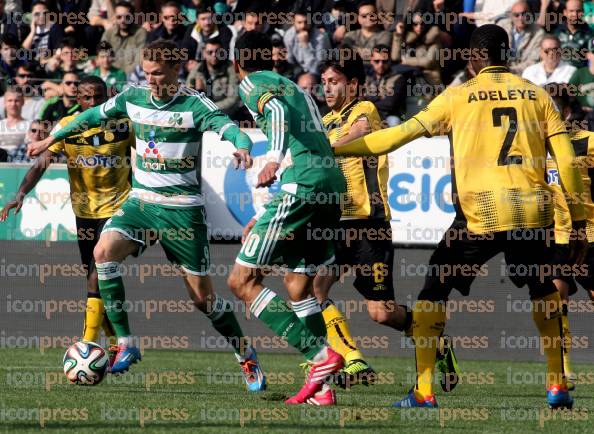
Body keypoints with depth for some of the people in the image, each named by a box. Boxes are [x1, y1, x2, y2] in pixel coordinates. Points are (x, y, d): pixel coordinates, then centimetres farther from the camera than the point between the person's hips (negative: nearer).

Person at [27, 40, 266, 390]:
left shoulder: (194, 104, -11)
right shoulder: (134, 98, 4)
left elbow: (226, 126, -28)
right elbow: (94, 116, 20)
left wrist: (242, 146, -50)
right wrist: (51, 139, 27)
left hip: (183, 209, -4)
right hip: (141, 202, 4)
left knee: (203, 295, -1)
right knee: (104, 251, -23)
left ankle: (247, 357, 21)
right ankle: (126, 344, -15)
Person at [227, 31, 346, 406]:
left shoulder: (252, 83, 6)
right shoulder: (295, 87, 31)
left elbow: (277, 109, -17)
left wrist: (274, 159, -34)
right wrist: (263, 218, 41)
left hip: (303, 187, -8)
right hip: (333, 187, 9)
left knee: (243, 280, -5)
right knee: (298, 285, 18)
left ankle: (319, 355, -16)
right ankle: (321, 387, 12)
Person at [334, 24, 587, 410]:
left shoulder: (458, 96, 6)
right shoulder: (538, 95, 12)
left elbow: (400, 135, 5)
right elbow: (568, 162, 6)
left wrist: (331, 149, 13)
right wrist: (579, 225, 11)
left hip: (480, 216, -2)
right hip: (533, 214, 2)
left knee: (433, 292, 11)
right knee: (544, 292, 25)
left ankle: (423, 391, 1)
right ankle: (558, 387, 17)